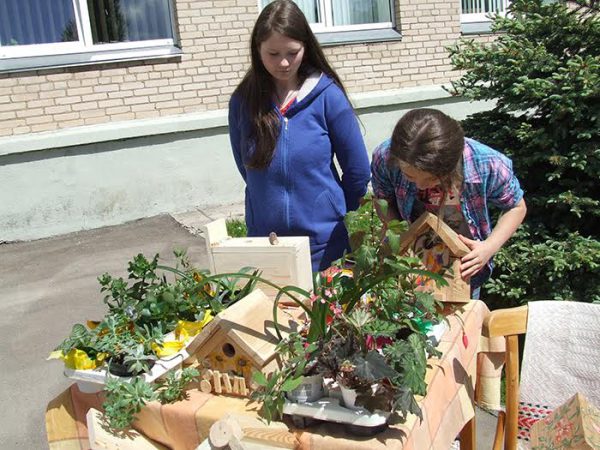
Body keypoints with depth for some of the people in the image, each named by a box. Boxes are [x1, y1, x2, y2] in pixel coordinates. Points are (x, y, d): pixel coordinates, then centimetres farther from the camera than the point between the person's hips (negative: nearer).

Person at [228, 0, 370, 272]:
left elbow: (358, 171, -2)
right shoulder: (242, 101, -4)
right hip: (264, 240, 2)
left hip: (324, 244, -1)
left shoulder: (327, 96, -10)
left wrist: (332, 214, 9)